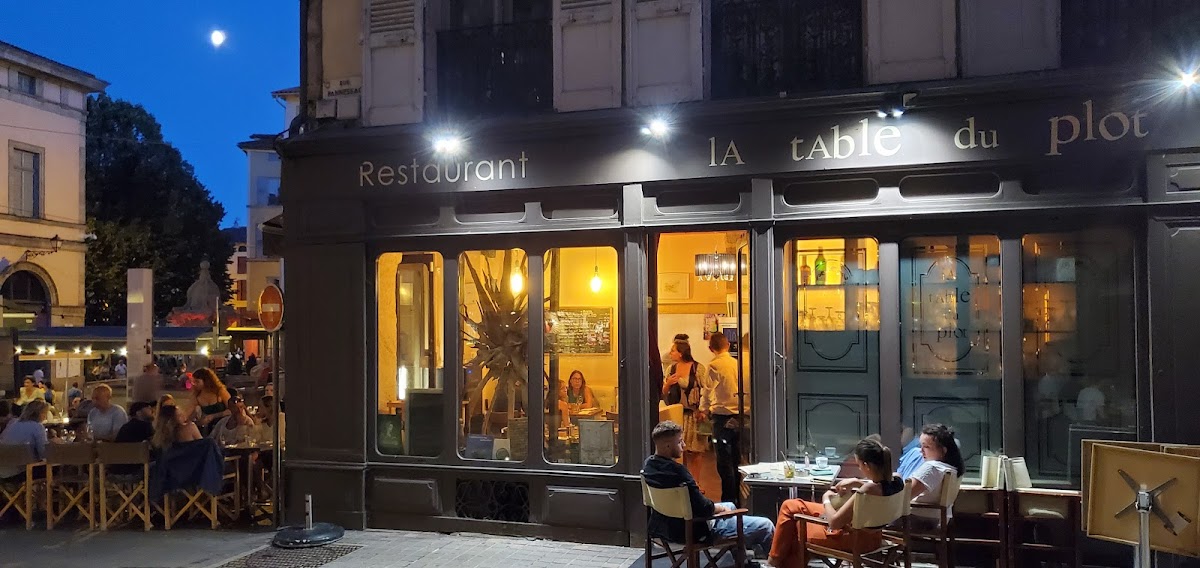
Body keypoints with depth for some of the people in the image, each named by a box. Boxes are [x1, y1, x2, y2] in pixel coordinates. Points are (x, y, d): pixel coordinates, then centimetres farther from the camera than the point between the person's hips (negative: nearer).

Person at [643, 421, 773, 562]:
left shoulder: (648, 464, -1)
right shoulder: (677, 471, -29)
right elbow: (704, 508, -24)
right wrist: (721, 508, -2)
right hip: (693, 531, -10)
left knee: (730, 506, 34)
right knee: (765, 526, -8)